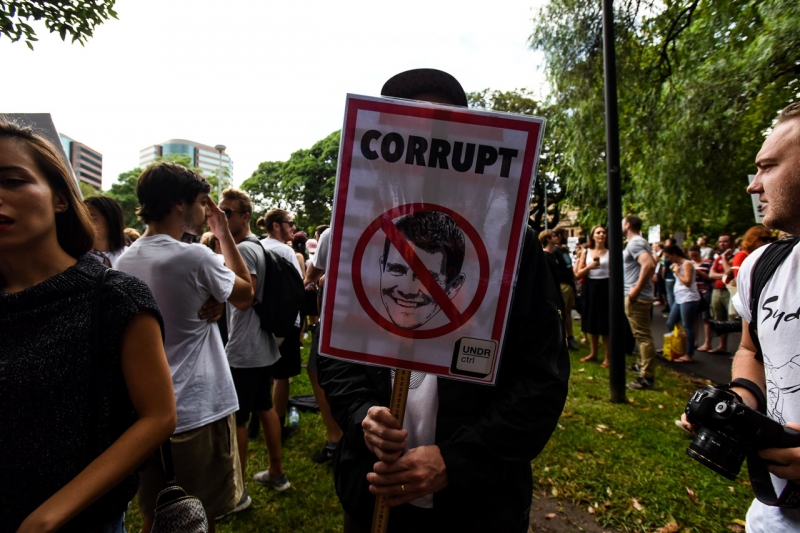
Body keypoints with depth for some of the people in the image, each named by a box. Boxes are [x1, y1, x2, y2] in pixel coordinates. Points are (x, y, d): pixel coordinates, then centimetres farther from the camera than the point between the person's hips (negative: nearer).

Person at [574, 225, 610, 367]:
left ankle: (608, 357, 11)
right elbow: (578, 274, 2)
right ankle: (593, 353, 25)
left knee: (605, 323, -1)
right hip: (590, 288, 3)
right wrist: (590, 266, -15)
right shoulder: (586, 252, 5)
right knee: (592, 322, 11)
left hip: (606, 287, -3)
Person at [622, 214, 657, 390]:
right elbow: (649, 264, 25)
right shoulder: (638, 242, 16)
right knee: (642, 334, 21)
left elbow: (649, 264, -30)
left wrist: (636, 289, -26)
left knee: (643, 335, -8)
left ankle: (647, 377, -4)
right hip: (639, 296, 11)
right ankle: (642, 365, 36)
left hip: (637, 297, -11)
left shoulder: (634, 243, -15)